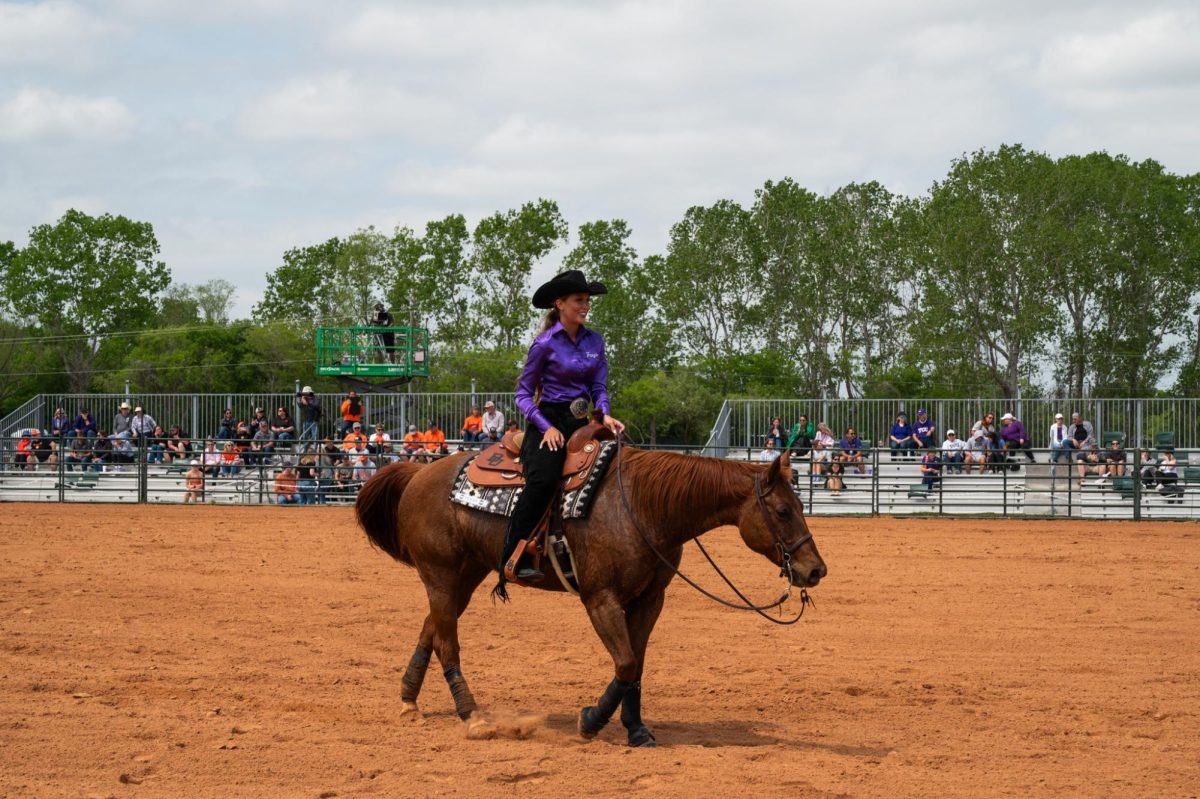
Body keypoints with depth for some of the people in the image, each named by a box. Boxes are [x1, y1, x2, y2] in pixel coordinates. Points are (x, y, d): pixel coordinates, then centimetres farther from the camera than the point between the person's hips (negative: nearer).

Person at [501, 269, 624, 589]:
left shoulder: (594, 341, 9)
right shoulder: (545, 344, -6)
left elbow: (599, 386, 11)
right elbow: (523, 394, -3)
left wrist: (605, 414, -11)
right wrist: (547, 427, -16)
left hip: (583, 421, 6)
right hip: (550, 420, -6)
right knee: (542, 480, -31)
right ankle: (512, 561, -31)